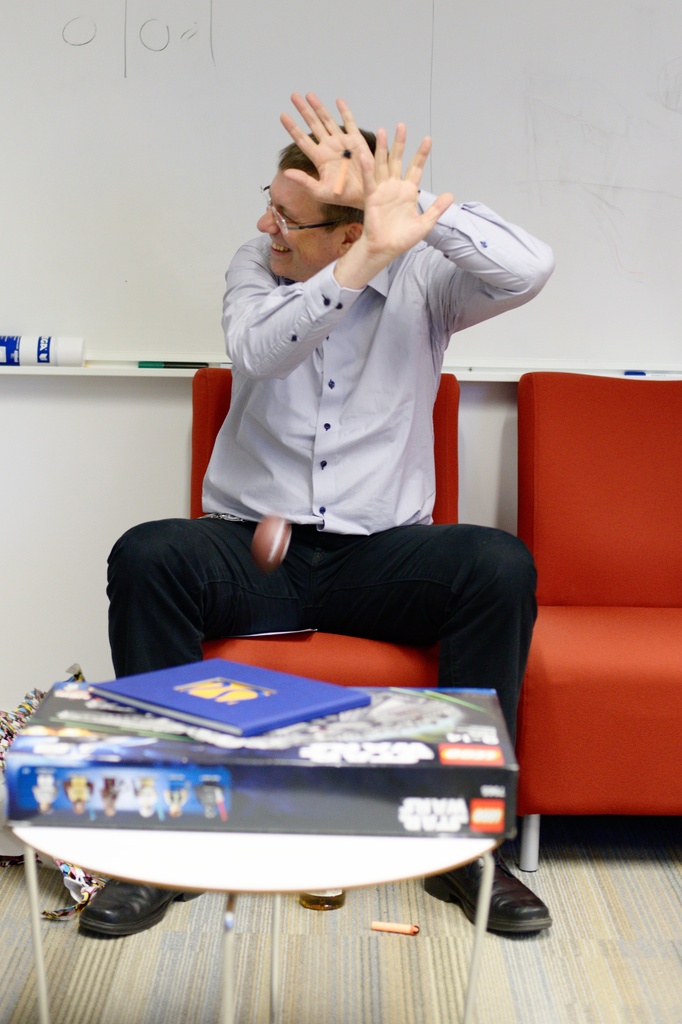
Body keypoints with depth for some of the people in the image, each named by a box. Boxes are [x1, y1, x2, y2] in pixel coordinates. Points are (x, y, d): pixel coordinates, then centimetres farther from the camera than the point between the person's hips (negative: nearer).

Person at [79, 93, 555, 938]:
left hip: (379, 553, 0)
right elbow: (255, 352, -20)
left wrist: (403, 206, -26)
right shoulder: (255, 268, 3)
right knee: (146, 556, -29)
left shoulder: (423, 281, 0)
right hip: (252, 546, 1)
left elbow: (531, 269, -20)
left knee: (501, 567, -29)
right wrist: (370, 256, -32)